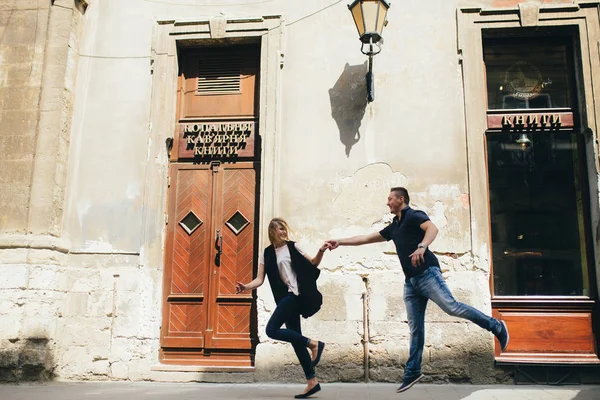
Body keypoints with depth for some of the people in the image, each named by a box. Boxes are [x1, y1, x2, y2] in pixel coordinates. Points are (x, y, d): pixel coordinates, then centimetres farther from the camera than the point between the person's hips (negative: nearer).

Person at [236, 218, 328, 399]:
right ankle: (312, 382, 14)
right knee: (296, 340, 6)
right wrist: (246, 287, -16)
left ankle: (313, 344, -7)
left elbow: (313, 264, 7)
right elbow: (260, 279, 4)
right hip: (284, 297, 5)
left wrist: (321, 251, -12)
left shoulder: (292, 247, 0)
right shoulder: (266, 253, 9)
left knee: (271, 330, -18)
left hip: (294, 294, -5)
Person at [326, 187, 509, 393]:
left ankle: (496, 327, 1)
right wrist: (340, 242, 24)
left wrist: (421, 247, -37)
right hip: (411, 281, 8)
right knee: (415, 327, 6)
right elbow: (366, 238, 28)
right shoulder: (393, 227, 23)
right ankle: (412, 372, 8)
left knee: (452, 307, -17)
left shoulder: (414, 216, 0)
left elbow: (432, 228, -20)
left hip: (427, 273, -7)